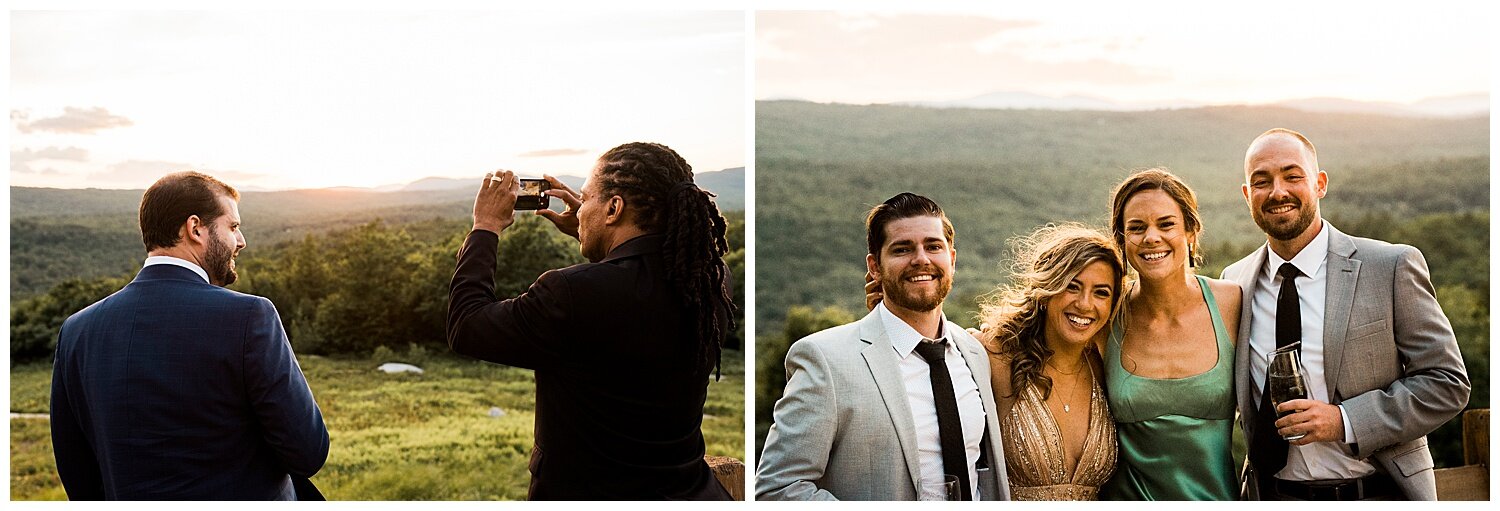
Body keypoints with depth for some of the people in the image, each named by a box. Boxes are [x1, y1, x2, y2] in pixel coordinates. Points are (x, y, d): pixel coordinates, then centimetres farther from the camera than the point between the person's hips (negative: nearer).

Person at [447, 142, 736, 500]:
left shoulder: (572, 294, -25)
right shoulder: (711, 283, -7)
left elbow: (465, 329, -12)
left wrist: (486, 227, -1)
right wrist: (585, 234, 14)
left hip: (587, 493, -6)